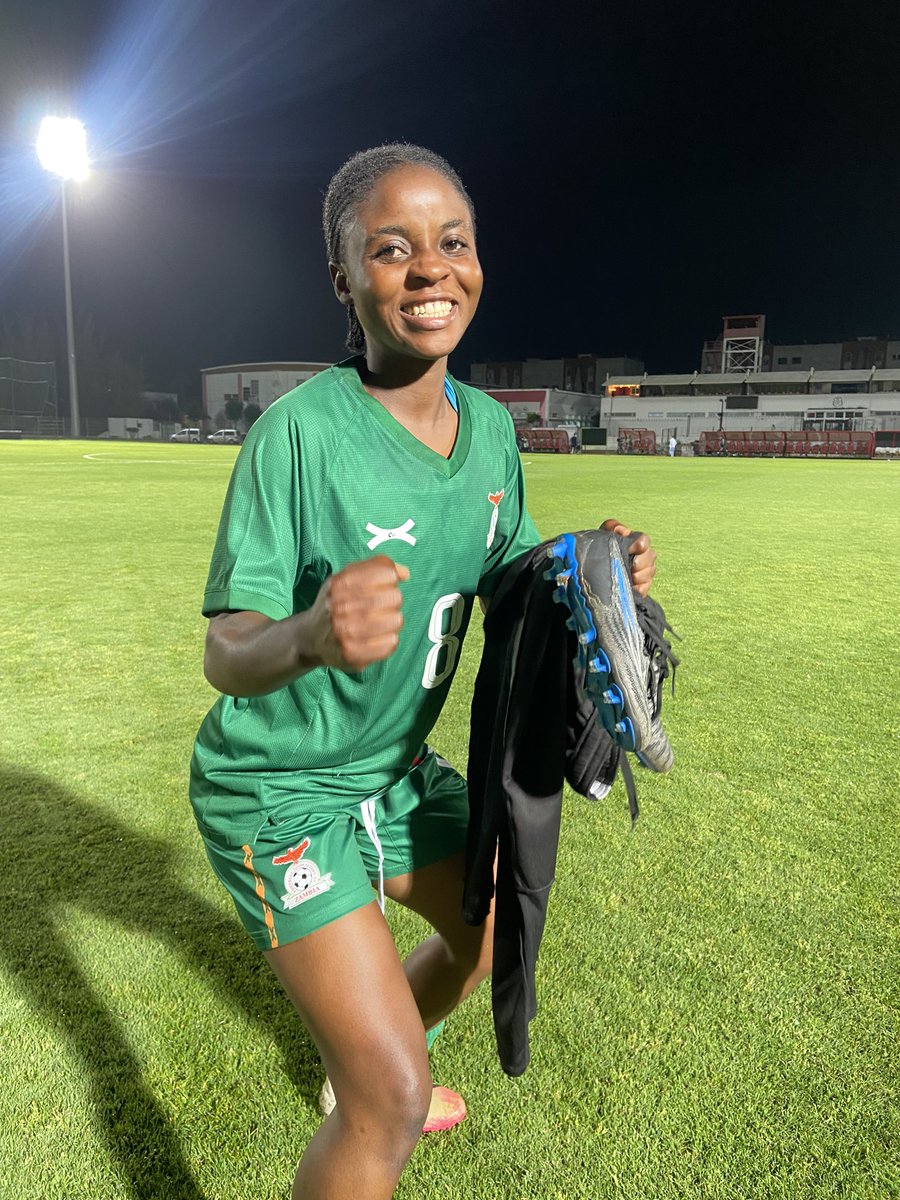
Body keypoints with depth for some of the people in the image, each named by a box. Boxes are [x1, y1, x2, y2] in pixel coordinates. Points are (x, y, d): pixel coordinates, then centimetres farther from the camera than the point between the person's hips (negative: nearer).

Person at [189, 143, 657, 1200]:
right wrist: (308, 637, -46)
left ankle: (360, 1065, 54)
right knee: (392, 1106, -9)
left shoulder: (490, 426, -3)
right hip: (278, 785, -7)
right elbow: (224, 653, -25)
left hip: (395, 765, 7)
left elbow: (506, 583, 8)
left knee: (492, 934, 26)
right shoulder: (301, 428, -23)